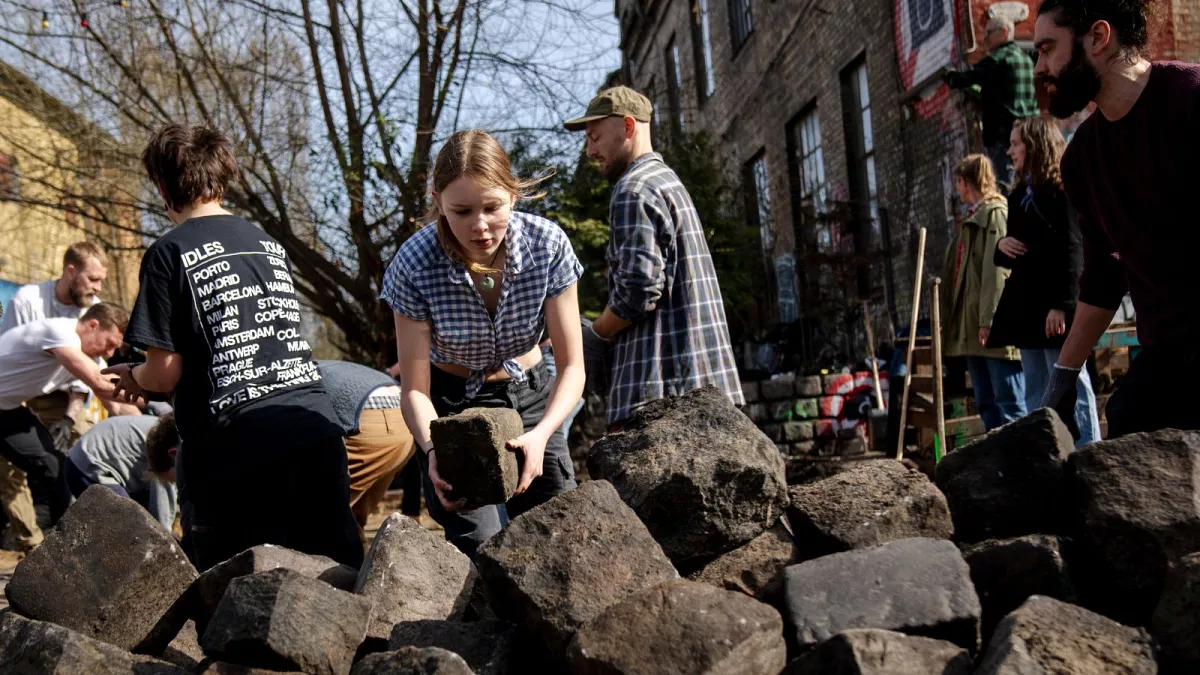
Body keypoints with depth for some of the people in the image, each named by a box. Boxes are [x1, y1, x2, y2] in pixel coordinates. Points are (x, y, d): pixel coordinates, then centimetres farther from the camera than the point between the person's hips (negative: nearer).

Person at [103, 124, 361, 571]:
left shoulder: (170, 254, -1)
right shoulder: (271, 246, 16)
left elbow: (165, 373, -5)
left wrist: (133, 377, 20)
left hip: (235, 446, -5)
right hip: (316, 429, 5)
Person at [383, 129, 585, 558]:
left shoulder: (548, 245, -22)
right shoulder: (415, 265, -25)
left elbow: (572, 367, -16)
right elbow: (414, 389, -18)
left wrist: (541, 435, -34)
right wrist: (434, 450, -38)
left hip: (529, 394, 2)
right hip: (452, 404, -2)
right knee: (483, 544, -19)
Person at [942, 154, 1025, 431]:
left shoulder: (996, 214, -6)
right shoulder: (973, 218, 21)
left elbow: (998, 271, -16)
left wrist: (989, 320, -21)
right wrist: (949, 320, 18)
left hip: (994, 326, -10)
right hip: (971, 325, 10)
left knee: (1009, 401, -8)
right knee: (985, 402, 9)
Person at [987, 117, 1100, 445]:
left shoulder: (1061, 191, -5)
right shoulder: (1020, 195, 19)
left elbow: (1072, 250, -13)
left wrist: (1062, 304, -20)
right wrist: (1001, 246, 0)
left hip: (1055, 306, -8)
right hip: (1024, 306, 8)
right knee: (1036, 393, 8)